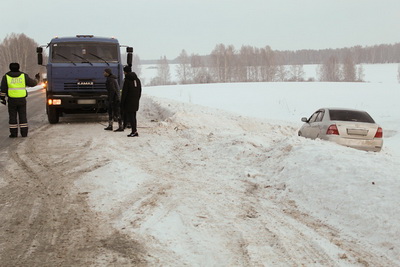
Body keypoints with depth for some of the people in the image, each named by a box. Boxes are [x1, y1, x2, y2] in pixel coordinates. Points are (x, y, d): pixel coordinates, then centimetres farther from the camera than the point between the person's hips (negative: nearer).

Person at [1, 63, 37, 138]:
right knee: (22, 116, 7)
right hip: (22, 99, 1)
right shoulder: (23, 76, 0)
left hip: (12, 100, -1)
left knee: (12, 116, 6)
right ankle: (24, 132, 5)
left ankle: (13, 133, 5)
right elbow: (33, 83, 6)